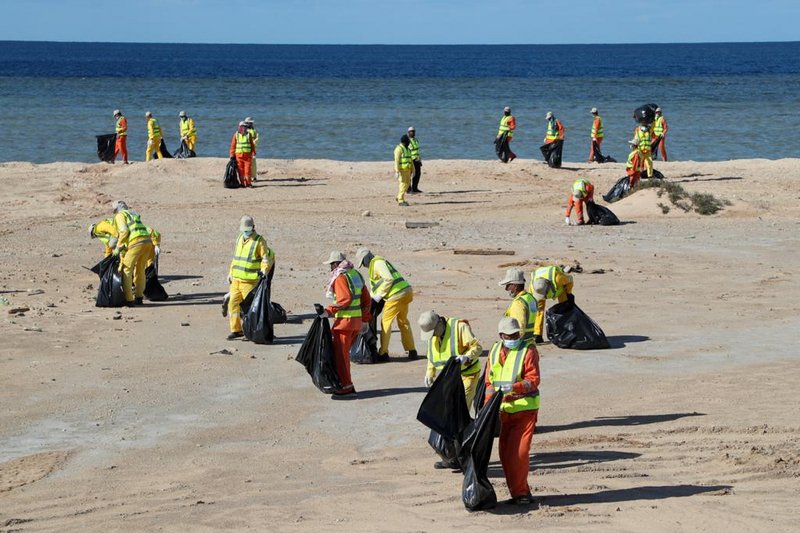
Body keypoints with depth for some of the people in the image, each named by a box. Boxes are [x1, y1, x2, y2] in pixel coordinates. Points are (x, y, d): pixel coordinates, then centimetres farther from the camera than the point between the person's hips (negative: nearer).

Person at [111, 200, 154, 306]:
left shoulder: (119, 216, 8)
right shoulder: (134, 214, 32)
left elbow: (124, 231, -8)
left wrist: (118, 247, -3)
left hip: (136, 243, -8)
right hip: (148, 242, 8)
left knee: (126, 270, 0)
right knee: (140, 270, 20)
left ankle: (128, 299, -4)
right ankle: (139, 298, 27)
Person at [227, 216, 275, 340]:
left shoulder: (259, 241, -7)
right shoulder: (240, 239, 15)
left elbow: (266, 258, -10)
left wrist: (264, 271, -25)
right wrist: (230, 273, 24)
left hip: (249, 281, -7)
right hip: (236, 279, 7)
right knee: (233, 303, 4)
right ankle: (236, 330, 12)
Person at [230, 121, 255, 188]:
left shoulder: (249, 135, 7)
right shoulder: (236, 135, 4)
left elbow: (252, 145, 10)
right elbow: (233, 145, 3)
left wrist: (253, 152, 5)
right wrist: (232, 155, -1)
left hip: (247, 154, 0)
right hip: (239, 155, 0)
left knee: (247, 170, -5)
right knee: (241, 170, 1)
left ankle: (248, 183, 1)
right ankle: (242, 183, 8)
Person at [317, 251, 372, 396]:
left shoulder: (340, 277, -13)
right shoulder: (356, 274, 14)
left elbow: (345, 299, -24)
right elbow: (366, 299, 15)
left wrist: (328, 311, -22)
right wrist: (365, 319, 21)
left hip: (344, 320, -9)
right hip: (357, 319, 9)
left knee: (340, 354, 0)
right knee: (344, 352, 17)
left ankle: (346, 386, 1)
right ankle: (347, 385, 19)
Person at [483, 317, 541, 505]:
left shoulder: (528, 350, -7)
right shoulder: (495, 351, 10)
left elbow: (534, 380, -15)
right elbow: (489, 381, 13)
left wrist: (513, 387, -30)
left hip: (525, 408, -6)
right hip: (503, 410, 6)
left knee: (519, 452, -12)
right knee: (504, 453, 6)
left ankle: (519, 492, -1)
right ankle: (520, 492, 18)